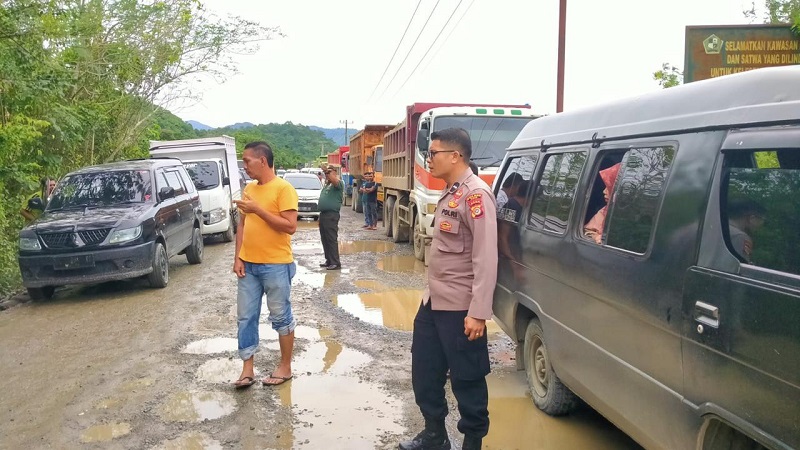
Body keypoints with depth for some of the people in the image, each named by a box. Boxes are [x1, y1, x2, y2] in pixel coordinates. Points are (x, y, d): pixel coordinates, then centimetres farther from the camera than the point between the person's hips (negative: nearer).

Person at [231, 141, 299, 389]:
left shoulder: (283, 188, -12)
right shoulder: (249, 189, 10)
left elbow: (290, 226, -19)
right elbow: (242, 224, 14)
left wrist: (258, 209, -21)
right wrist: (238, 258, 5)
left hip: (276, 265, -7)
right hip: (248, 265, 7)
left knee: (281, 317, 6)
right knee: (245, 318, 9)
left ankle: (285, 367, 20)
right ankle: (247, 369, 18)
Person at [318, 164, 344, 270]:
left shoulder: (339, 183, -6)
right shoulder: (326, 185, 21)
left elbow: (334, 181, -30)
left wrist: (329, 171, -22)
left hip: (331, 215, -9)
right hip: (323, 214, 9)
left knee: (332, 239, -10)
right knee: (324, 239, 13)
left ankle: (335, 263, -8)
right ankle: (329, 260, 21)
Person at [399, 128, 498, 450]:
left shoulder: (475, 194, -17)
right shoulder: (450, 194, 13)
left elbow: (486, 259, -22)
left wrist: (478, 313, -24)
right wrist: (432, 292, 17)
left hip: (460, 308, -10)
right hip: (433, 301, 10)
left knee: (466, 379, 5)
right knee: (424, 371, 18)